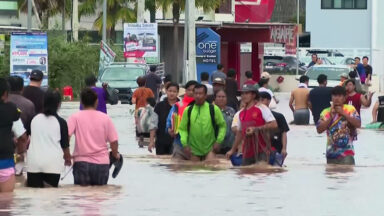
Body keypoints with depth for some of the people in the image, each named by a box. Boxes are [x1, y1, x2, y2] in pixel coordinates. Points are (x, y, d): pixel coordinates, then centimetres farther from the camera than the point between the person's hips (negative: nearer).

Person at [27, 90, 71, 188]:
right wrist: (68, 158, 20)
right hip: (52, 164, -2)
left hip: (33, 163, 3)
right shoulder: (61, 122, -4)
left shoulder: (35, 119, 5)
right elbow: (65, 145, 1)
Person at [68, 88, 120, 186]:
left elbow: (67, 135, -14)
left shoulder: (75, 117, -2)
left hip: (81, 162, -1)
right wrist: (115, 154, 20)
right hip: (102, 163, 1)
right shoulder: (105, 118, 2)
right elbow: (114, 141, 1)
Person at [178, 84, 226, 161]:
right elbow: (182, 129, 5)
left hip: (210, 149, -2)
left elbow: (222, 126, 5)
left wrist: (218, 141, -4)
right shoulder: (188, 110, 4)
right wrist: (185, 144, -6)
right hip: (193, 149, 2)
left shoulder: (214, 109, -1)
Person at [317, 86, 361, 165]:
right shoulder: (326, 112, 5)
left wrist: (344, 114, -14)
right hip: (331, 153, 3)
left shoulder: (350, 109, 1)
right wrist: (330, 117, -14)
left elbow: (358, 124, -11)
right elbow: (319, 130, -3)